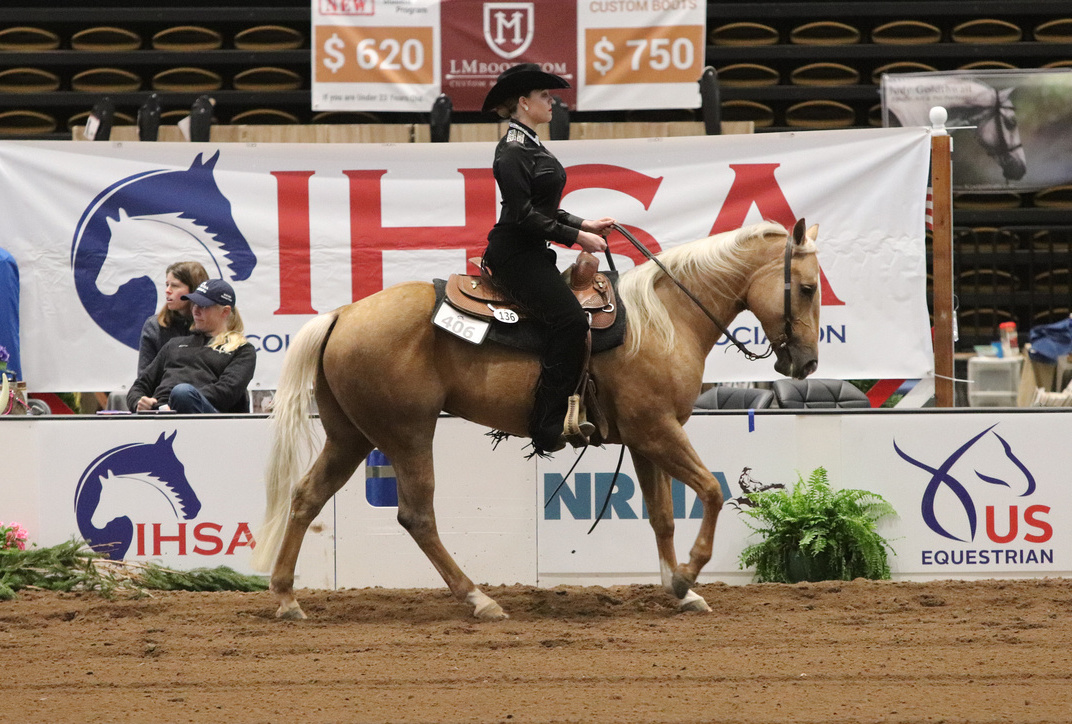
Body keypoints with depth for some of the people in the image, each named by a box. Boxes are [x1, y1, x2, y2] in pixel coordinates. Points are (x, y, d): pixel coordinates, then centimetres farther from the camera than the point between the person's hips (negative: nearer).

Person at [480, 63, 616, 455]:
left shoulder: (530, 146, 17)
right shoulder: (513, 151, -14)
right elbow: (523, 215, -20)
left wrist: (584, 224, 14)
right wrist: (576, 237, -17)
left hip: (532, 253, 11)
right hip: (515, 254, -11)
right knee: (569, 320, -21)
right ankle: (548, 428, -22)